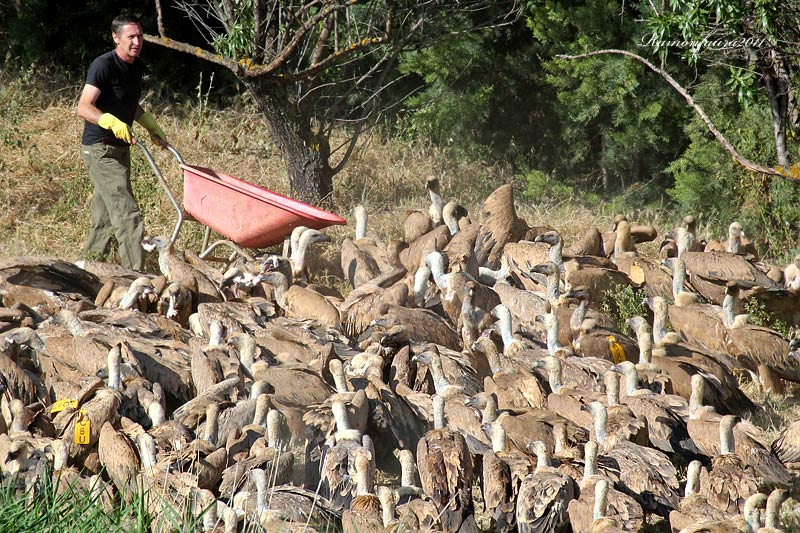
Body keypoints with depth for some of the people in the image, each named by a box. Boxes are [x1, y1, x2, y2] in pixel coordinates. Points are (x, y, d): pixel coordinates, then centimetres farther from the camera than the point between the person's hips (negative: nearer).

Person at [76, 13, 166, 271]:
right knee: (127, 214, -16)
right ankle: (135, 274, -17)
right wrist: (111, 122, -42)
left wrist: (151, 125, 17)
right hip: (100, 149, -9)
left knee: (105, 218, 15)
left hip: (120, 148, 9)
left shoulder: (137, 67, 10)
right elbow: (84, 108, -27)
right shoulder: (104, 65, -17)